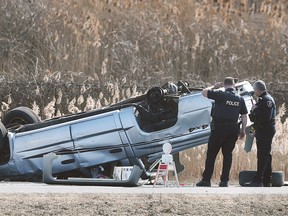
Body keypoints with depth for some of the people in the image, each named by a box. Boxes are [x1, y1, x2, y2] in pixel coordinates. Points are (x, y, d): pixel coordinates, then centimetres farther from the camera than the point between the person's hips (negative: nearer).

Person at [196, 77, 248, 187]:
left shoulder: (221, 95, -7)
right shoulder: (240, 99, 7)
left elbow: (204, 92, -2)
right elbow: (244, 116, 8)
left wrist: (214, 87, 13)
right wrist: (243, 130, 15)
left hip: (219, 128, -4)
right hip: (233, 129, 4)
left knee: (211, 154, 1)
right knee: (227, 154, 9)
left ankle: (206, 179, -2)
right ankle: (224, 181, 5)